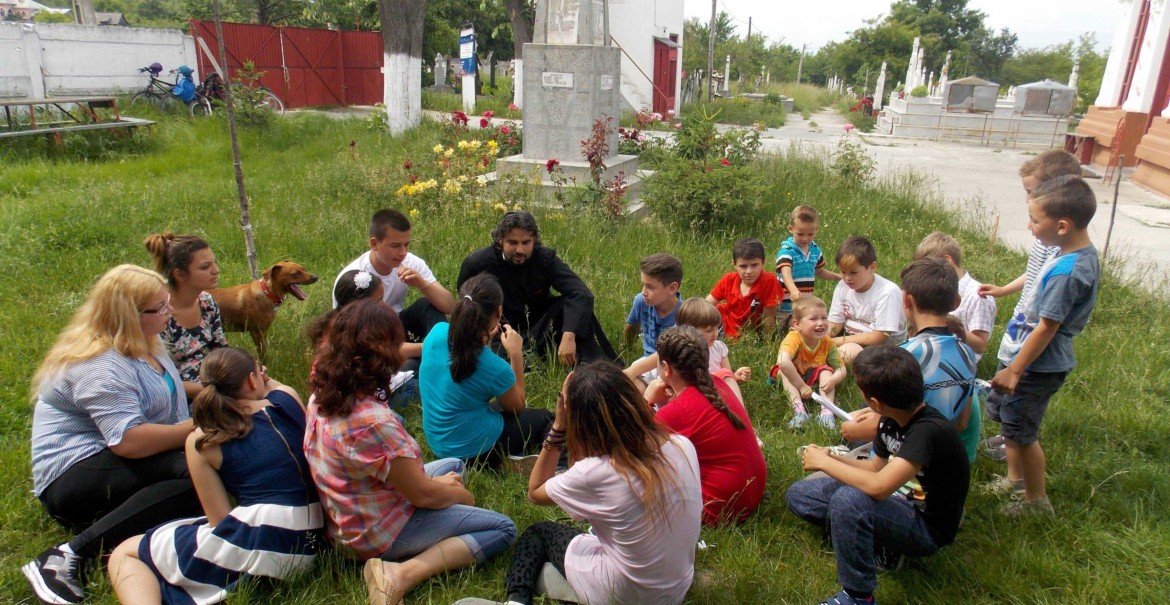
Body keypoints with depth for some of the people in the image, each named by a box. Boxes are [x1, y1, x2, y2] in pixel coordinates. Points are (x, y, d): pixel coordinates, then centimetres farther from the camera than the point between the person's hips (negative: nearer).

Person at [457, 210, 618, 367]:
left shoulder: (546, 258, -15)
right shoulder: (476, 263, -15)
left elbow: (582, 294, -28)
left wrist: (569, 336, -43)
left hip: (539, 330, 2)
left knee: (573, 305, -27)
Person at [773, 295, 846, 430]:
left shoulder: (827, 343, -16)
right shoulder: (794, 338, -31)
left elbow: (841, 369, -13)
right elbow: (783, 361, -49)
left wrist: (832, 380, -37)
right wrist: (801, 386, -43)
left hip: (814, 379, 3)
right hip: (791, 378, -3)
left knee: (826, 370, -22)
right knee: (784, 370, -30)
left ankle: (827, 412, -30)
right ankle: (799, 410, -40)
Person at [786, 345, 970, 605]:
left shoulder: (929, 430, -30)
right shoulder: (893, 421, -5)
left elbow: (878, 486, -38)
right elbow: (876, 467, 12)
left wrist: (823, 463, -24)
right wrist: (830, 457, -2)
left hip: (927, 529, -8)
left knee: (849, 499, -37)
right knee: (798, 494, 4)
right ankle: (880, 545, 0)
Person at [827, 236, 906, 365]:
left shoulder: (888, 292, -22)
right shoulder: (843, 286, -4)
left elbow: (880, 337, -21)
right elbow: (834, 325, 1)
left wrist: (840, 340, -19)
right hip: (851, 341, 6)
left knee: (848, 351, -33)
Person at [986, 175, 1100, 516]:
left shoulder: (1067, 272, -29)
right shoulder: (1084, 255, 1)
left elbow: (1047, 327, -25)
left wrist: (1014, 371, -17)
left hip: (1035, 366, -10)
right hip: (1023, 356, 10)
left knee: (1021, 433, 5)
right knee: (1004, 415, 24)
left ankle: (1036, 501, 25)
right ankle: (1015, 479, 43)